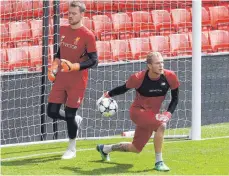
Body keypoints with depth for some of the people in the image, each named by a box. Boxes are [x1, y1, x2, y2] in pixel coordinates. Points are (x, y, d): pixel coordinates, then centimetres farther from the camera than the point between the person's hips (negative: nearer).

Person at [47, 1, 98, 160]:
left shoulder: (88, 36, -14)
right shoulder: (63, 30, 6)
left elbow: (94, 61, -14)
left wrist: (73, 66, -26)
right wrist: (54, 67, 7)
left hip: (77, 81, -6)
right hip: (61, 79, 6)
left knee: (70, 115, -1)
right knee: (52, 112, 3)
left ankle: (72, 149, 19)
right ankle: (75, 120, 33)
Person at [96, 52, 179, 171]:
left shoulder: (170, 77, -15)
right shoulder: (138, 78, -21)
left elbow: (175, 98, -3)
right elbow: (124, 88, -2)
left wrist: (168, 114, -16)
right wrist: (107, 95, -7)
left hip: (153, 115, 5)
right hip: (137, 111, -5)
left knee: (136, 148, 16)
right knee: (161, 125, -33)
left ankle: (104, 149, 41)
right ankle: (159, 162, -21)